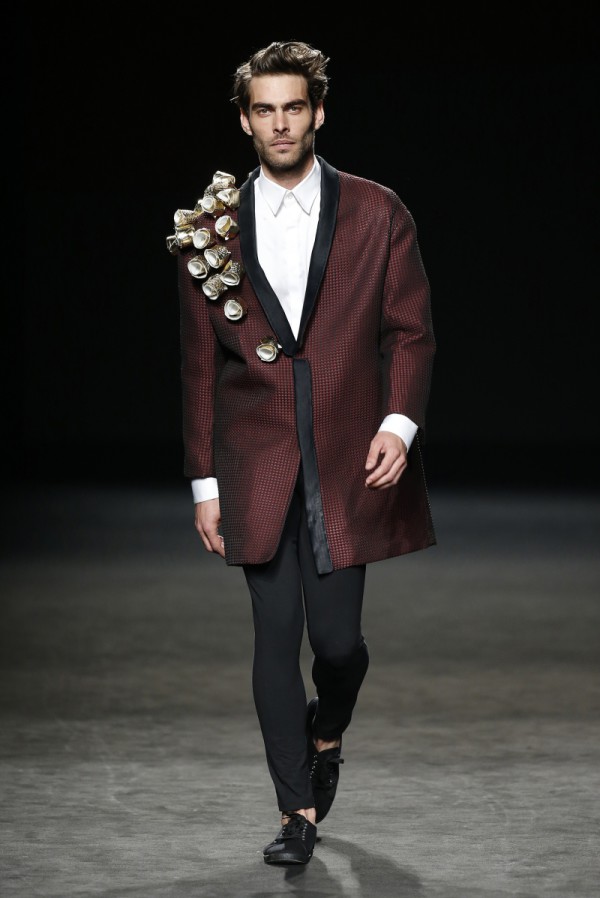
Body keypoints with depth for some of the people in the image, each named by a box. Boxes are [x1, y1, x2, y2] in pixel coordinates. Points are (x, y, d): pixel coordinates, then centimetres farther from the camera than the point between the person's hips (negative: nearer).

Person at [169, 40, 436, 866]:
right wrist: (205, 483, 6)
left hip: (348, 464, 0)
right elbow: (199, 364, 8)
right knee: (275, 638, -1)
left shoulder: (377, 215, 3)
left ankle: (326, 734, 33)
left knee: (337, 636, -1)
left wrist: (400, 422, -13)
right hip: (257, 471, 1)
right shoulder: (212, 229, 5)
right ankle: (299, 810, 11)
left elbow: (410, 332, 4)